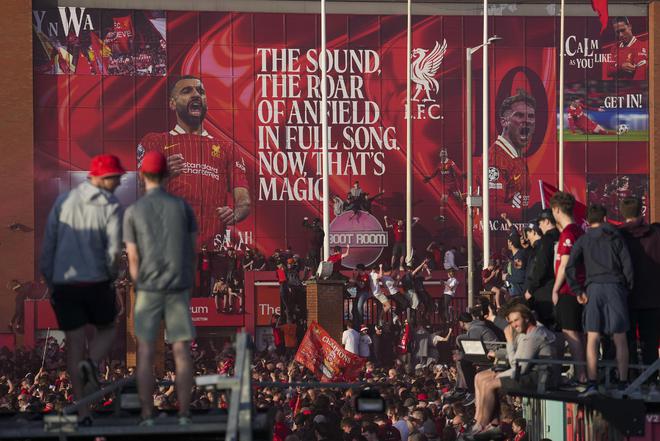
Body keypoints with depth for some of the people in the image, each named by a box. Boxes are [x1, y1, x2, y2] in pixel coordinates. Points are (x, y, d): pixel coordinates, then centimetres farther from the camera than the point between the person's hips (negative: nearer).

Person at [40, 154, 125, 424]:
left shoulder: (63, 201, 4)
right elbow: (114, 251, -15)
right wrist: (111, 275, 6)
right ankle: (91, 365, -10)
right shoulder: (111, 207, -8)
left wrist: (49, 283, 12)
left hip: (64, 284, 3)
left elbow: (48, 243, 3)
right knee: (106, 330, 23)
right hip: (96, 282, -3)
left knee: (74, 344, 8)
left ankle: (82, 410, 3)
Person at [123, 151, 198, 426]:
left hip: (148, 290, -1)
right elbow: (193, 250, 3)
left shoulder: (132, 212, -3)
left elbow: (133, 260, -3)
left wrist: (140, 294, 9)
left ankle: (147, 418, 0)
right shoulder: (182, 206, 1)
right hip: (178, 289, 1)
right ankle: (184, 416, 0)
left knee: (146, 354, 4)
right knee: (182, 353, 4)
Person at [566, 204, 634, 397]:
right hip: (616, 286, 0)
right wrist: (627, 287, 10)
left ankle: (592, 383, -10)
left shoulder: (583, 240, 7)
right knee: (620, 339, 5)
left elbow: (570, 267, -2)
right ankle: (623, 383, 5)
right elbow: (627, 265, 2)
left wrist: (578, 291, 3)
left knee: (593, 339, -1)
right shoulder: (616, 237, 8)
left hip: (594, 288, 0)